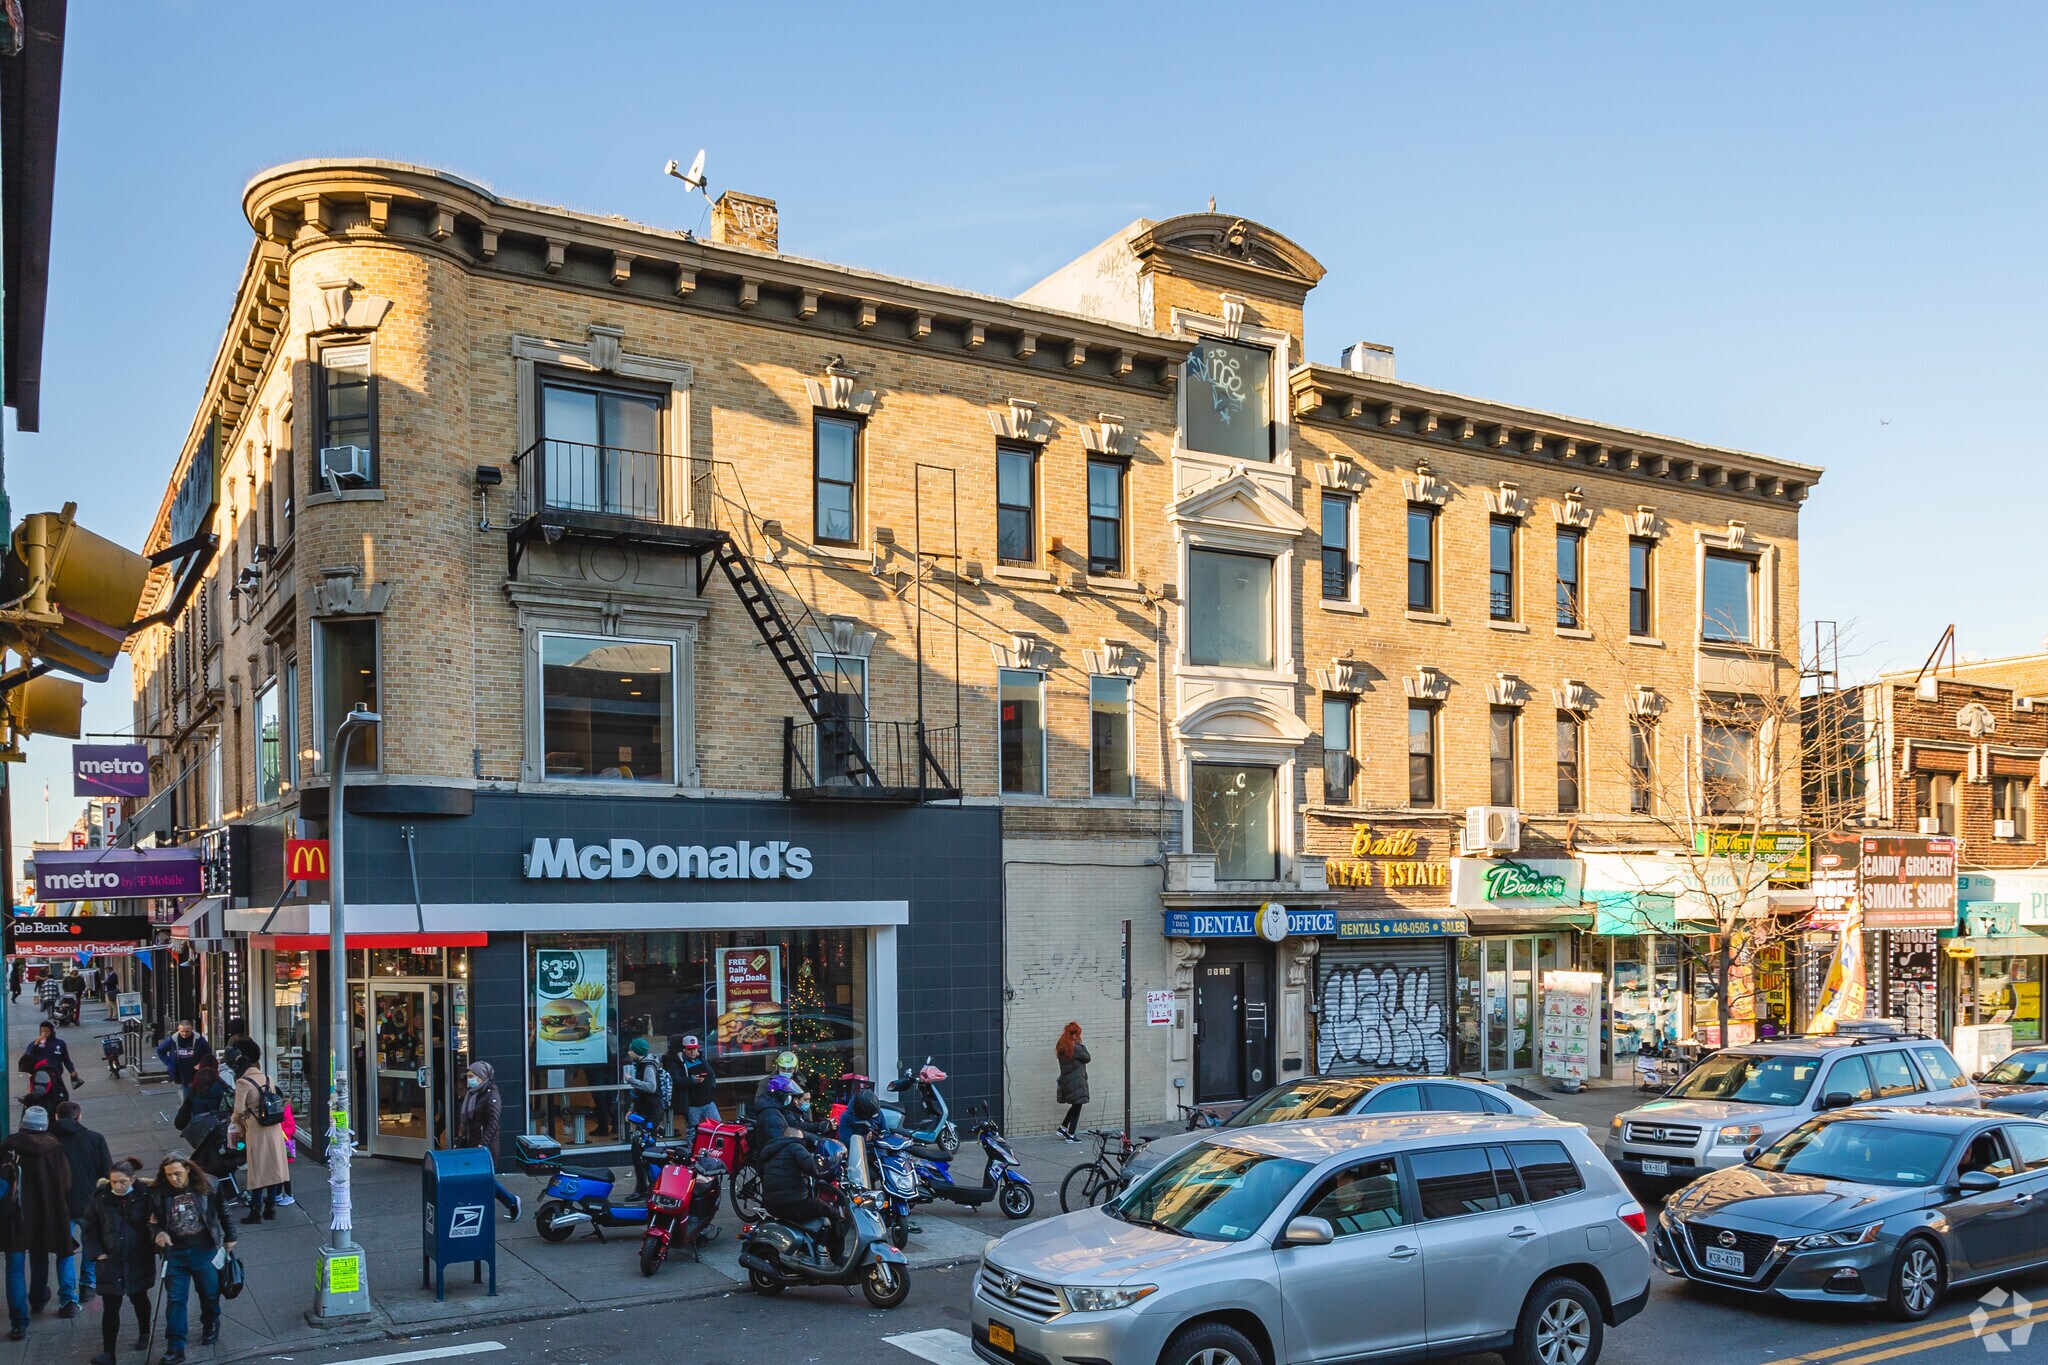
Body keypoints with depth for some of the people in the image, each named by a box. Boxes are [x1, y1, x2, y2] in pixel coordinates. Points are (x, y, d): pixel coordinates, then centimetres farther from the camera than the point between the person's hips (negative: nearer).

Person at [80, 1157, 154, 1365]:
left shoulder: (144, 1196, -10)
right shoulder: (100, 1198, -9)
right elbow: (91, 1228, -1)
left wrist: (154, 1246, -13)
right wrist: (97, 1252, -9)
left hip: (138, 1261, 0)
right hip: (110, 1261, 0)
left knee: (139, 1299, 20)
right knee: (110, 1306, -2)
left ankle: (144, 1333, 43)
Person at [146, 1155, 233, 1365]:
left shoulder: (204, 1187, -9)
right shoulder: (158, 1193, -8)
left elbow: (222, 1212, 2)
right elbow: (153, 1221, 1)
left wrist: (229, 1237, 9)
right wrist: (158, 1233, -21)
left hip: (204, 1251, 0)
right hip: (174, 1254, 0)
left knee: (210, 1292, 16)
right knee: (175, 1300, 1)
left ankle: (211, 1324, 43)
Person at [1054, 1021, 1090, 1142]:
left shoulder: (1061, 1046, 7)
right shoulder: (1075, 1048, -18)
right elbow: (1087, 1058, -8)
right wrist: (1081, 1044, 0)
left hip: (1066, 1081, 8)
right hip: (1077, 1081, -8)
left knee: (1075, 1105, 22)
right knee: (1077, 1106, 1)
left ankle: (1063, 1128, 21)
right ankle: (1071, 1135, 4)